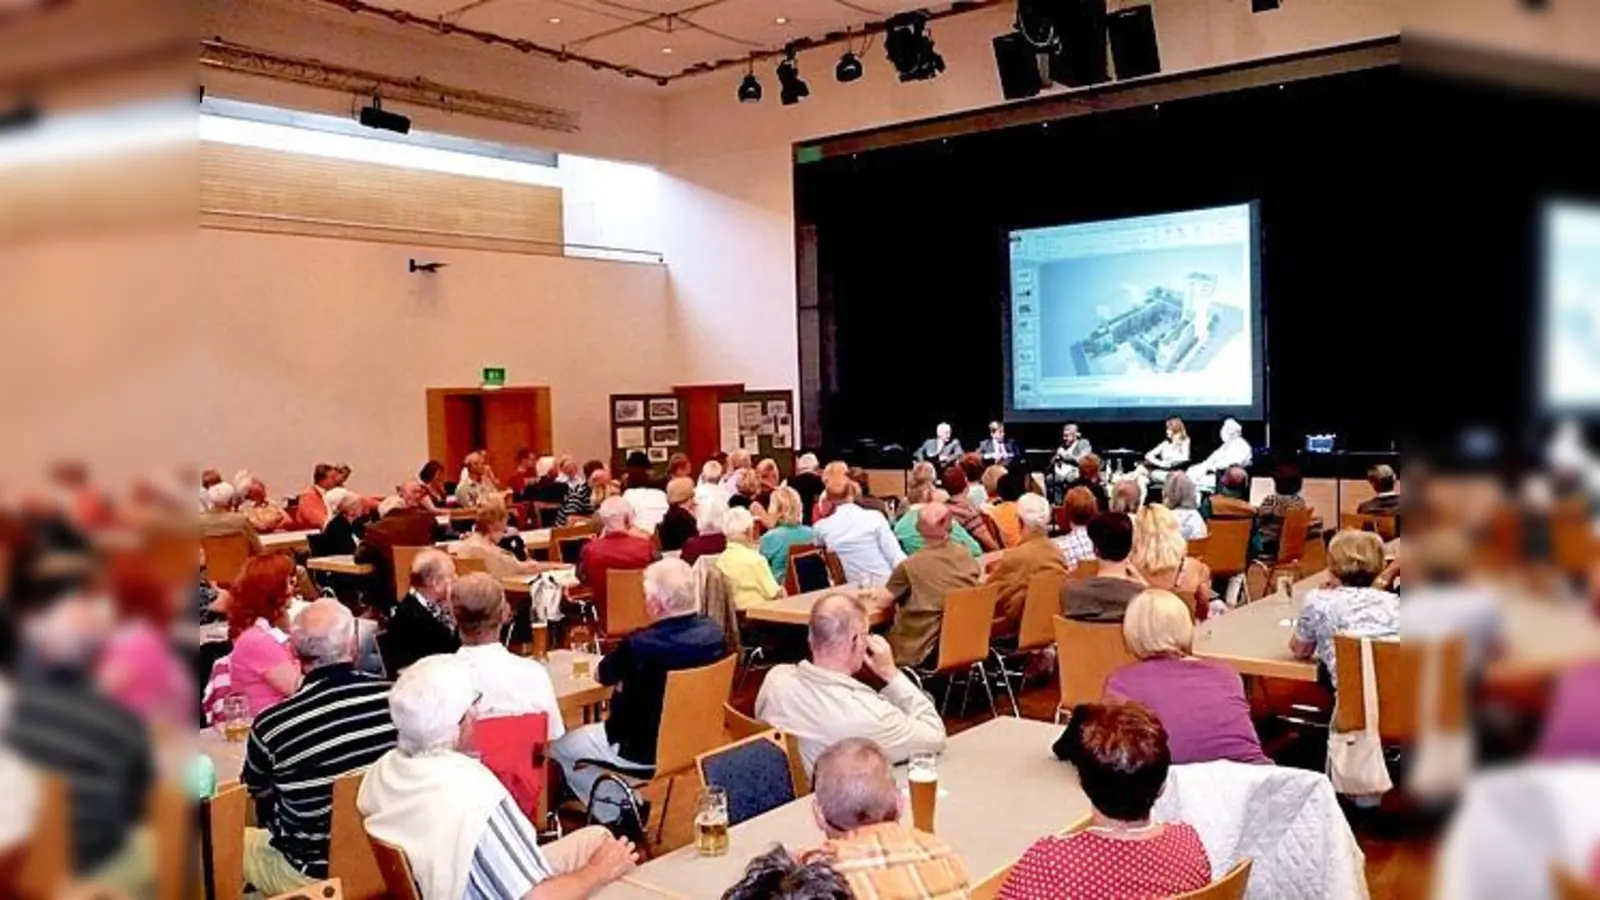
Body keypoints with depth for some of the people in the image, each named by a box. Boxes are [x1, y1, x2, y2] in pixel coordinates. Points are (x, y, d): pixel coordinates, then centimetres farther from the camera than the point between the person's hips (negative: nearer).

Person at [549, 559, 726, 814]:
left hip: (644, 750, -7)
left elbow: (601, 676, -9)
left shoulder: (640, 645, -30)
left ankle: (614, 816, 20)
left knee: (558, 746, 17)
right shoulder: (714, 632, -12)